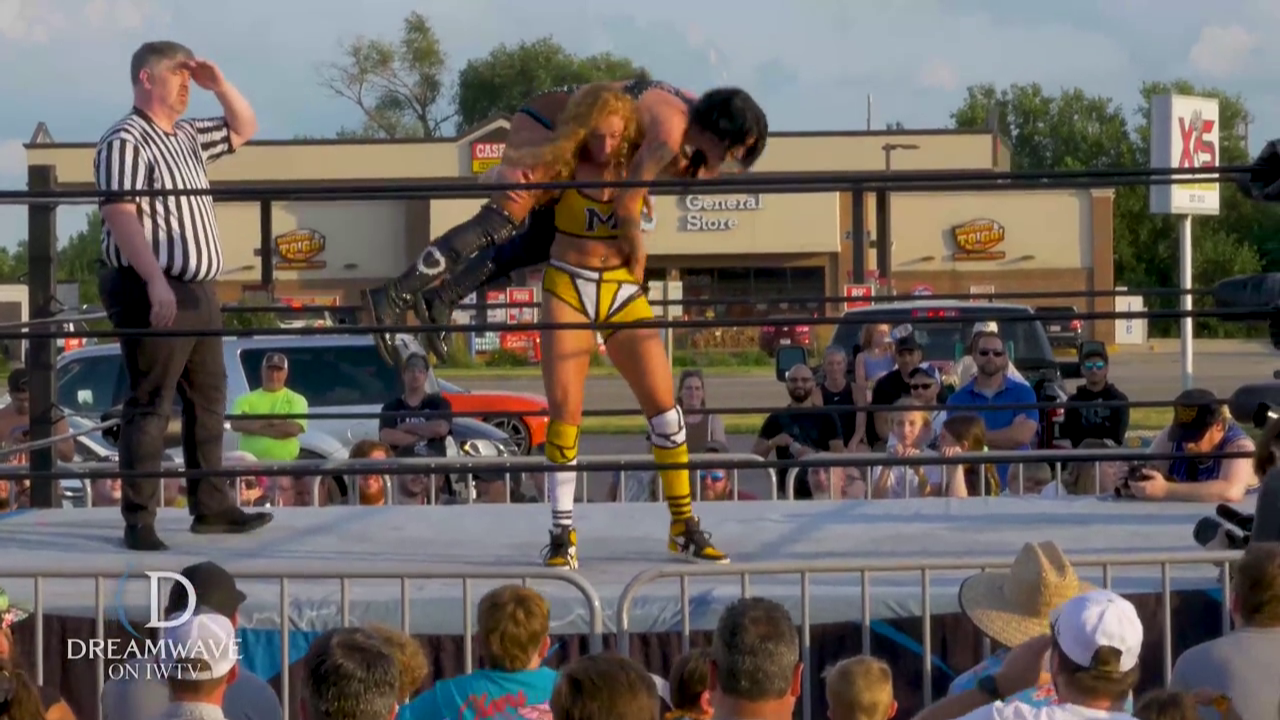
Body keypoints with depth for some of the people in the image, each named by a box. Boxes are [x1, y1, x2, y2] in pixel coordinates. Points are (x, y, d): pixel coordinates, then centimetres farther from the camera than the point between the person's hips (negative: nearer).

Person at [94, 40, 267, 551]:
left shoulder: (188, 137, 16)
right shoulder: (125, 142, -11)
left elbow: (244, 128, 30)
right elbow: (120, 217, -20)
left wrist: (218, 84, 12)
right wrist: (155, 280, -29)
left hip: (198, 292, 10)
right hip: (154, 294, -10)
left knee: (208, 402, 14)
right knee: (150, 407, -8)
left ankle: (212, 507, 23)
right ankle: (139, 522, -7)